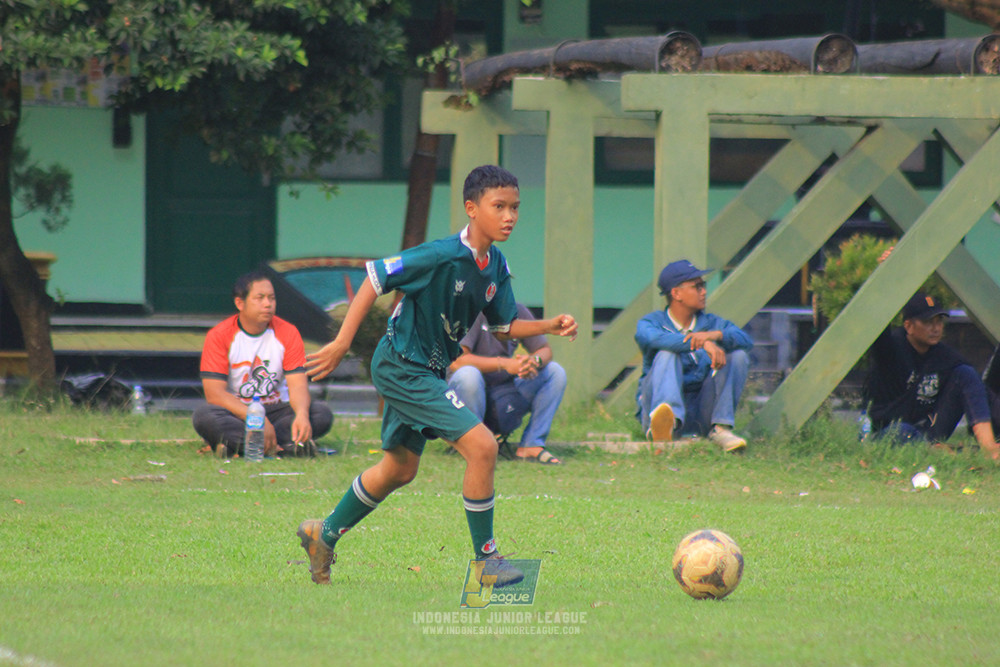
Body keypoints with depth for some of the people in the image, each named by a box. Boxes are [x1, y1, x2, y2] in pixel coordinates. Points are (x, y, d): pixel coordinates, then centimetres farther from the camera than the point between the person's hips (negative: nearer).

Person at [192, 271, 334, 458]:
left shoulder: (287, 332, 0)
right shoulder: (219, 335, -8)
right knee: (203, 415, -34)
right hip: (236, 413, -2)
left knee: (322, 413, -24)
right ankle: (282, 446, -42)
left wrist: (301, 415, -33)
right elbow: (214, 392, -17)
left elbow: (298, 385, -9)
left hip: (276, 411, 2)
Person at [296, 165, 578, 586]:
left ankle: (324, 535, 39)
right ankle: (486, 560, -7)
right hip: (402, 368, -10)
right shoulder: (443, 256, -24)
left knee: (400, 469, 22)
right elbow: (375, 279, -20)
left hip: (426, 371, 10)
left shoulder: (496, 266, 2)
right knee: (482, 446, -18)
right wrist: (342, 343, -22)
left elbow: (504, 326, 12)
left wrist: (549, 327, -6)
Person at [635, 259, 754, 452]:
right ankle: (665, 423, -56)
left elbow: (746, 340, -5)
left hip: (700, 413, 3)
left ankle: (720, 429, -22)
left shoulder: (711, 323, 15)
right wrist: (703, 343, -38)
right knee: (667, 354, -27)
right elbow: (655, 338, -24)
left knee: (738, 356, -9)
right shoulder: (650, 323, 3)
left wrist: (715, 335, -27)